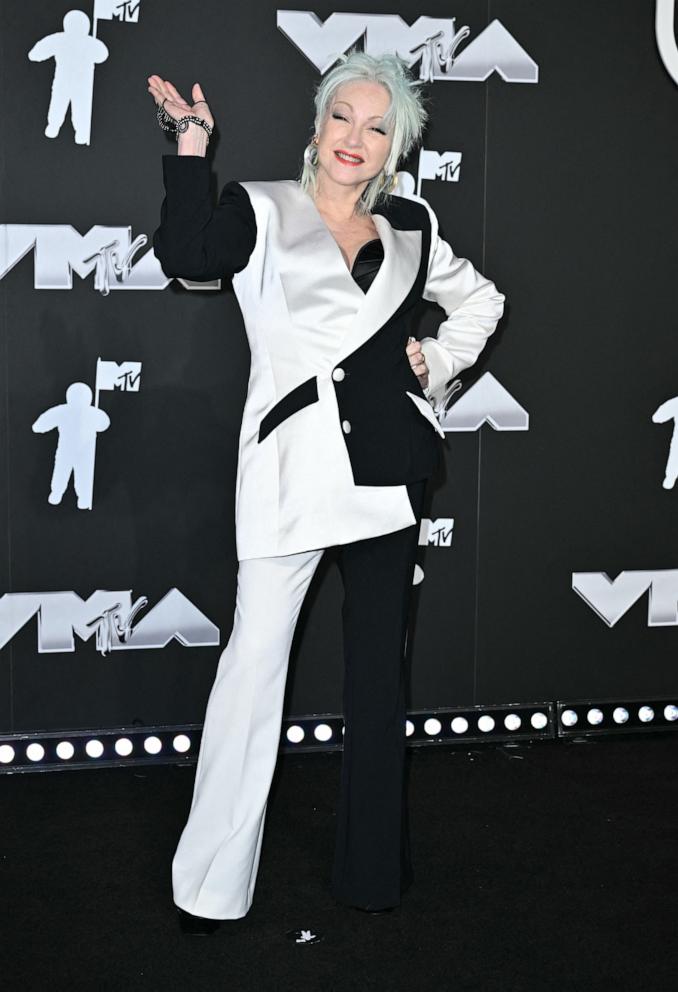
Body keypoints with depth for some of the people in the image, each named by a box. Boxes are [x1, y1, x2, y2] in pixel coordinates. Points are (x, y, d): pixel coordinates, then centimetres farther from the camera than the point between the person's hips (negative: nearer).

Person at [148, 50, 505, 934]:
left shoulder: (411, 226, 12)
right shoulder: (262, 209, 1)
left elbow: (480, 298, 28)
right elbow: (185, 256, -19)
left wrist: (440, 362, 12)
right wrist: (192, 142, -21)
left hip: (388, 467, 4)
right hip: (294, 466, -4)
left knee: (379, 666, 11)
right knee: (255, 657, -7)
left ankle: (373, 869, 24)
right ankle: (212, 885, 3)